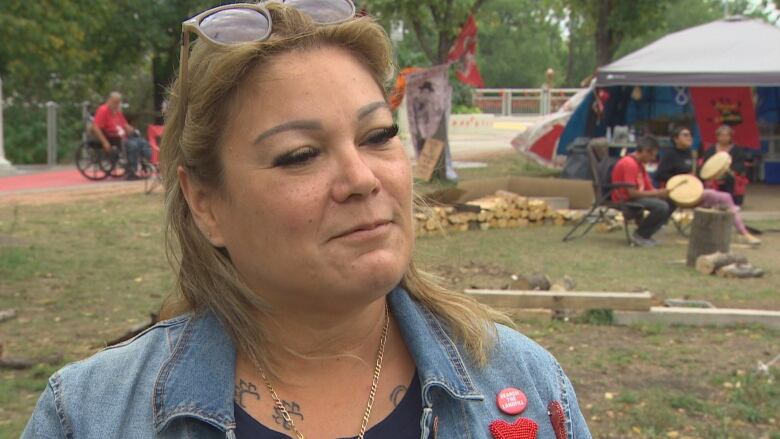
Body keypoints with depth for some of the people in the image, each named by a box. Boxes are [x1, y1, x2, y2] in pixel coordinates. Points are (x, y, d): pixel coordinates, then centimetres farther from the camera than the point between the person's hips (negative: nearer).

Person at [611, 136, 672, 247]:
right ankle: (639, 234, -8)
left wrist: (660, 192, -10)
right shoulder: (629, 164, -20)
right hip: (625, 200, -10)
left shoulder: (639, 164, 12)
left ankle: (646, 234, 7)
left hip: (637, 196, 10)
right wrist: (657, 193, -20)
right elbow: (632, 193, -25)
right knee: (661, 206, -27)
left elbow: (648, 188, 10)